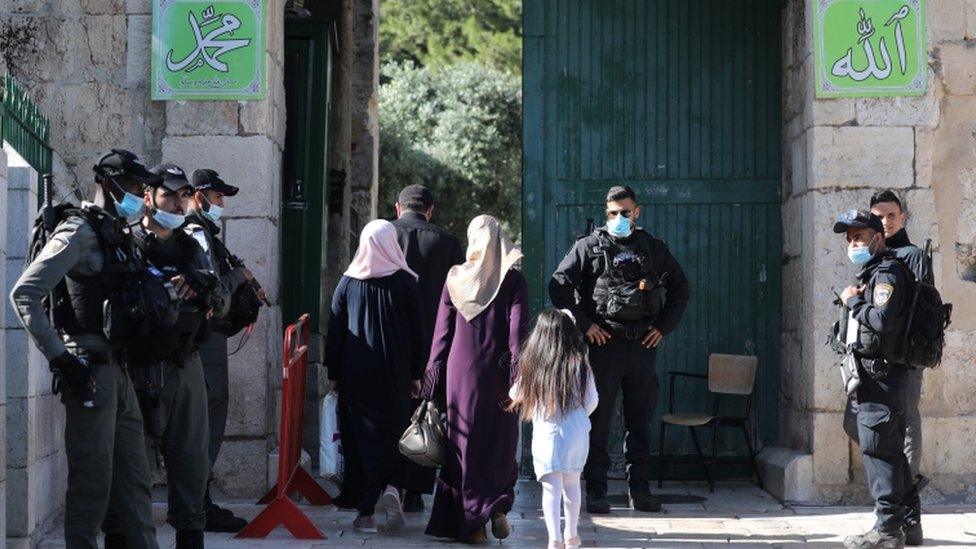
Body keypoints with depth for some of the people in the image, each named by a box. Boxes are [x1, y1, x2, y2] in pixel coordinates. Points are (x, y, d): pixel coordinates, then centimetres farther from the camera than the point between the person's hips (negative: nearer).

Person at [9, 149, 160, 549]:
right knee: (92, 482, -5)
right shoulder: (80, 232, -9)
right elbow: (23, 294, -16)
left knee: (135, 481, 11)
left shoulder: (117, 235, 17)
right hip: (90, 371, -9)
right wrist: (60, 358, -19)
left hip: (117, 369, 9)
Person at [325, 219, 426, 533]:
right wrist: (416, 374, 7)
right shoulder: (405, 282, -3)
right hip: (394, 374, -1)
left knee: (359, 437, 5)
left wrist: (334, 374, 9)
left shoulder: (348, 282, -1)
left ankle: (366, 513, 4)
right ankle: (390, 487, -14)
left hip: (355, 375, 1)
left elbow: (335, 331, 2)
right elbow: (417, 331, 0)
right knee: (392, 433, 11)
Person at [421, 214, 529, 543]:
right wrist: (518, 379, -8)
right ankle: (498, 507, -2)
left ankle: (471, 522, 5)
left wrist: (433, 378, 9)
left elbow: (442, 332, 4)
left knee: (464, 445, 6)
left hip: (460, 371, 1)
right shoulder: (513, 280, -3)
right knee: (499, 444, 14)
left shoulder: (454, 278, 1)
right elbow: (518, 333, -9)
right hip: (497, 374, -1)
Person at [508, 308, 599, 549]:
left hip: (547, 433, -2)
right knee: (572, 483, 18)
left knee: (551, 487, -4)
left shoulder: (532, 365, -4)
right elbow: (592, 400, 3)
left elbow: (515, 394, 8)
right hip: (577, 432, 2)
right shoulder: (579, 364, -4)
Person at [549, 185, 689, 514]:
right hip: (604, 343, -3)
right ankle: (595, 492, 3)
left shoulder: (653, 248, 13)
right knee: (598, 420, -1)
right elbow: (559, 285, -4)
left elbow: (679, 287, 21)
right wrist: (583, 324, -8)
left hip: (643, 345, 3)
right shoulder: (590, 247, 2)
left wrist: (664, 326, 10)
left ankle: (640, 490, 15)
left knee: (640, 420, 8)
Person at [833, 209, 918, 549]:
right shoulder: (873, 273, 21)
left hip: (880, 373, -11)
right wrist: (855, 300, 7)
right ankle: (908, 517, 23)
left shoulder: (887, 272, -11)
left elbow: (883, 319, -24)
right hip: (877, 375, 11)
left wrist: (853, 301, -12)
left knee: (877, 448, -10)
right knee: (891, 448, 15)